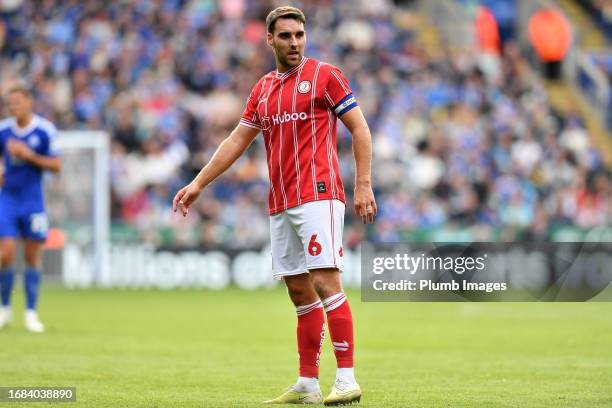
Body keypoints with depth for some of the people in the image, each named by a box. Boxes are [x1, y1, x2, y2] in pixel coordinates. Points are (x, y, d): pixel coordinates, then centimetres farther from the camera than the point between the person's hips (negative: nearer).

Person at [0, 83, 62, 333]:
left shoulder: (45, 130, -8)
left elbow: (56, 165, -8)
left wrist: (29, 155, -19)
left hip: (33, 201, -1)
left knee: (33, 256, 3)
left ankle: (31, 313, 12)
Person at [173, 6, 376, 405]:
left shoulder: (325, 75, -1)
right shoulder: (263, 89, 16)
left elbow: (360, 129, -3)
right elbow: (237, 141, 21)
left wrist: (364, 185, -11)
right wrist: (198, 184, 17)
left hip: (318, 195, -6)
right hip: (280, 204, 6)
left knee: (326, 283, -14)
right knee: (299, 291, 7)